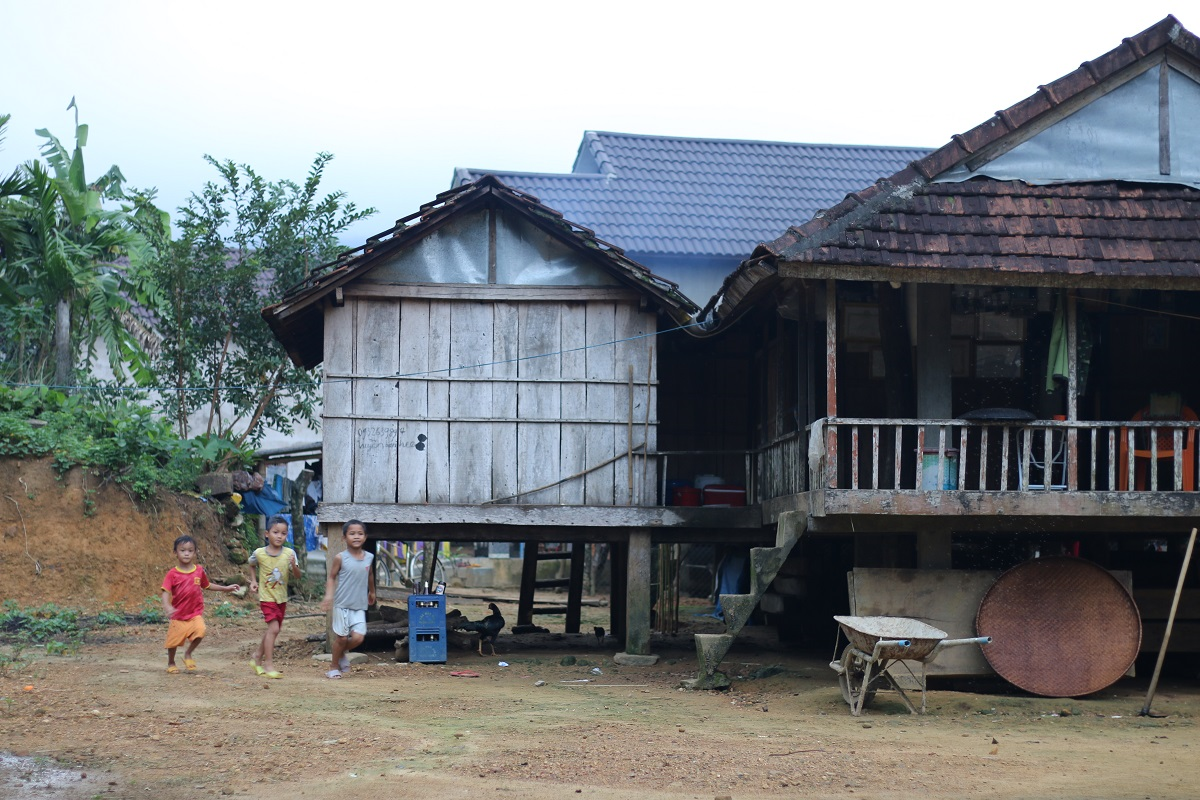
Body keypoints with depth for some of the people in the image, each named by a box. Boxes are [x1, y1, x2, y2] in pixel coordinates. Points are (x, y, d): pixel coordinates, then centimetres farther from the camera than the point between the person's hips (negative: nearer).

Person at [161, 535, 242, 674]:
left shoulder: (199, 571, 3)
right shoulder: (172, 574, -8)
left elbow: (207, 585, 19)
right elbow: (166, 592, -18)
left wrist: (225, 588, 16)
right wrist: (167, 606, -36)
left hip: (195, 614, 1)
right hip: (178, 615, -1)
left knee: (200, 631, -24)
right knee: (173, 641, 4)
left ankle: (188, 654, 2)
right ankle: (171, 663, 33)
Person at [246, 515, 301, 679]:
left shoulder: (289, 553, -9)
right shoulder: (259, 553, -11)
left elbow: (297, 576, -12)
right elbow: (251, 565, 12)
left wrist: (294, 566, -31)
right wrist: (253, 581, 2)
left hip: (282, 598, 4)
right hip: (266, 596, -4)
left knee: (272, 630, 16)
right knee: (273, 628, -16)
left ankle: (258, 657, 35)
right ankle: (269, 664, -10)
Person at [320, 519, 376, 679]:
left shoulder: (369, 557, 4)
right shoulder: (340, 558, -7)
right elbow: (331, 578, -2)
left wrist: (372, 592, 36)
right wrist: (329, 595, -17)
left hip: (360, 606, 3)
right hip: (342, 604, -3)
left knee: (358, 637, -9)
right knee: (341, 637, 2)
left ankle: (343, 652, 23)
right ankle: (335, 667, 21)